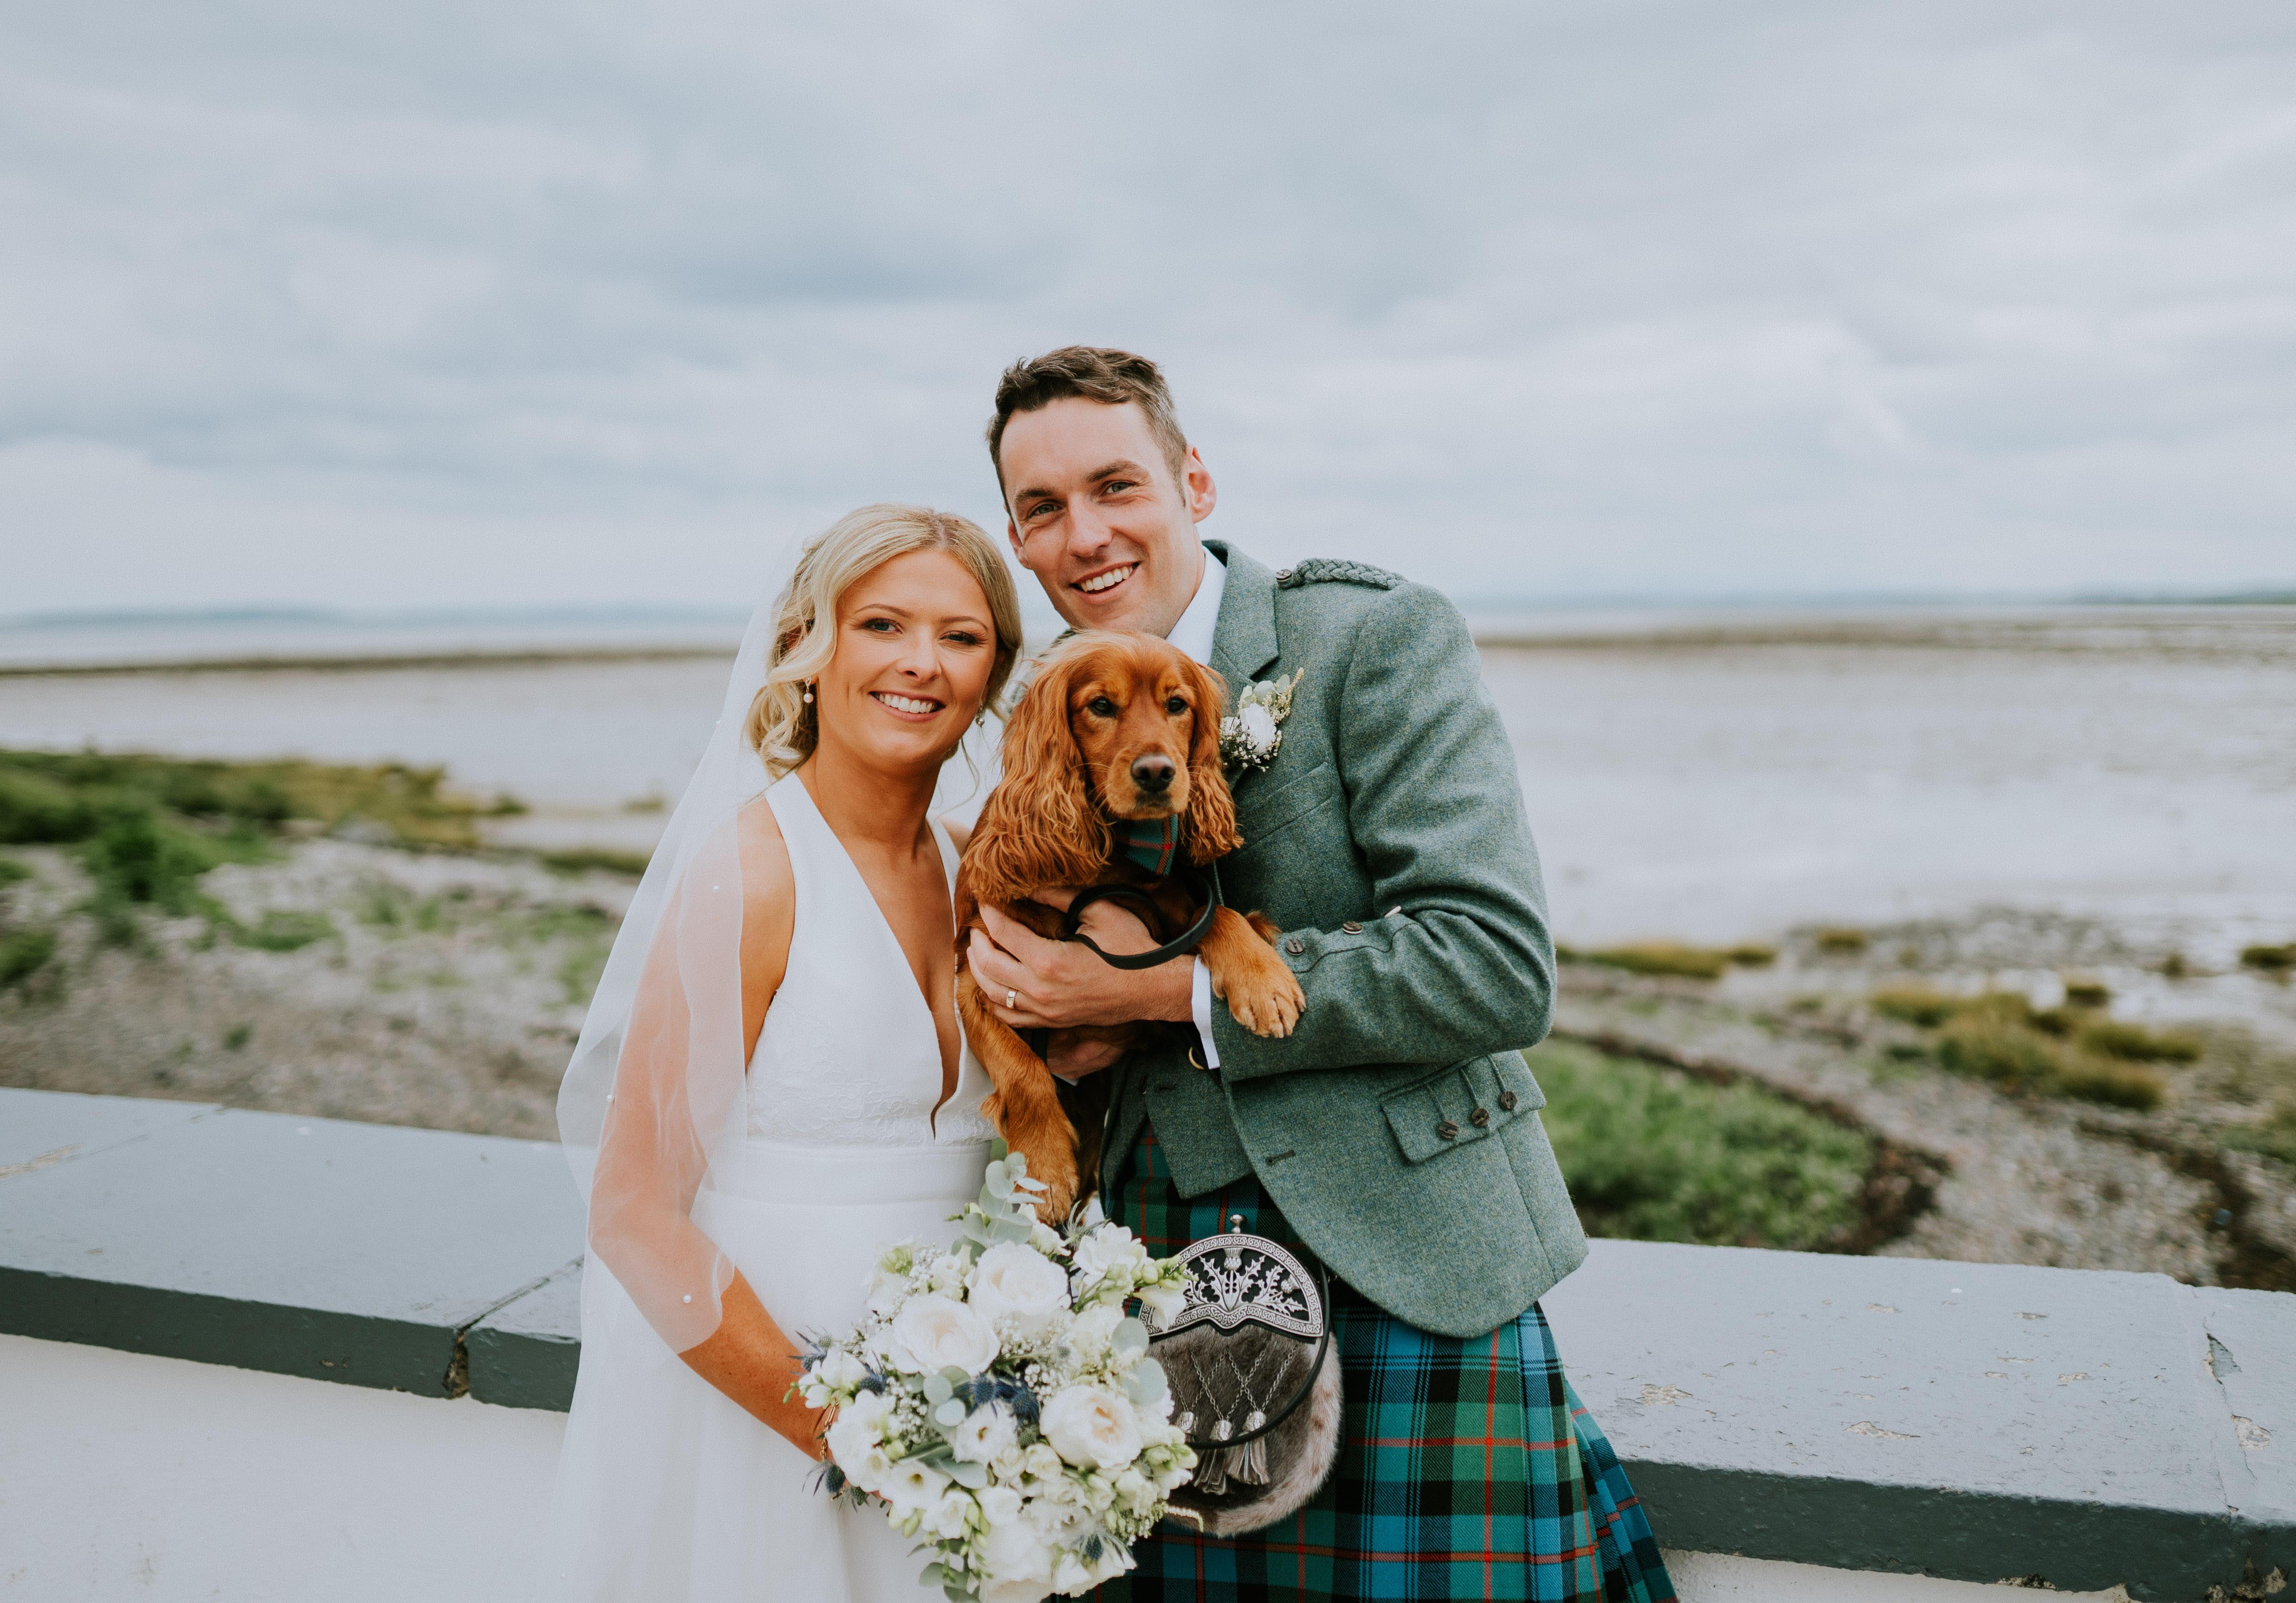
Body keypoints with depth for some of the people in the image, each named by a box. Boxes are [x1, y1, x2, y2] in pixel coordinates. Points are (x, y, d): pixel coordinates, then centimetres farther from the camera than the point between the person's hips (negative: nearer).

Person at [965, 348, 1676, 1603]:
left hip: (1393, 1270, -4)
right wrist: (1019, 983, -4)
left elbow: (1499, 966, -19)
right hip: (1155, 1283, 5)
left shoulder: (1379, 639, -10)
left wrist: (1174, 990, -19)